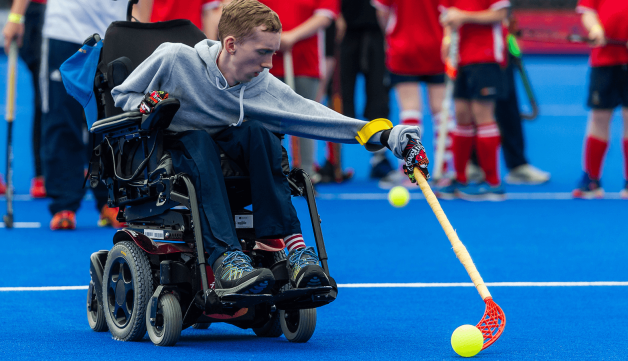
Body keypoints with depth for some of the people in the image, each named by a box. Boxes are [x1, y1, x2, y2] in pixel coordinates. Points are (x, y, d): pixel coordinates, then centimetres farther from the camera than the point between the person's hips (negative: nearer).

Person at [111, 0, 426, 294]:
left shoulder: (263, 87, -10)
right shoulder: (173, 59, -16)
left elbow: (316, 116, -18)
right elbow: (122, 94, -2)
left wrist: (389, 136, -27)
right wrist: (146, 107, -25)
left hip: (222, 152, 3)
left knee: (257, 133, -27)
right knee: (199, 140, -36)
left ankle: (290, 247, -33)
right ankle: (224, 257, -51)